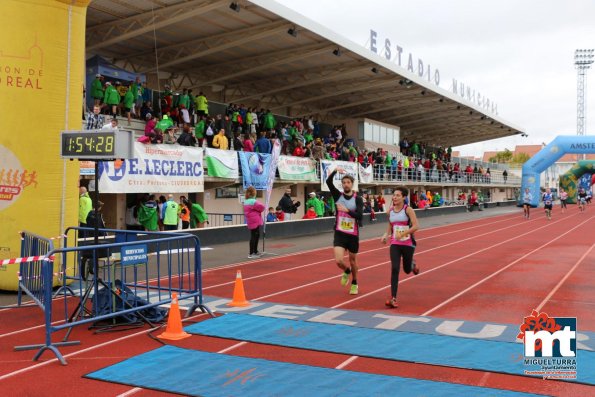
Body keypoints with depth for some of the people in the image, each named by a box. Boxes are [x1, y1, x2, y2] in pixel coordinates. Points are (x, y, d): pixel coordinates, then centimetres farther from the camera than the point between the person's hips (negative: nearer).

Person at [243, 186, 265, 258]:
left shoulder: (246, 201, 11)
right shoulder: (253, 201, -19)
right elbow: (261, 206, -25)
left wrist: (258, 211, 1)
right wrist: (260, 210, -3)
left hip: (251, 221, 10)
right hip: (255, 221, -10)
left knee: (256, 235, 20)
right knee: (254, 236, -5)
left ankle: (255, 252, 30)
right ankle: (251, 254, -3)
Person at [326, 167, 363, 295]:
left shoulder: (358, 199, -5)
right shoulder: (338, 195, -1)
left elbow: (359, 216, -18)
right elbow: (328, 181, -15)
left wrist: (347, 210, -29)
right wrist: (335, 171, -26)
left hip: (353, 234, 0)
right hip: (339, 233, 0)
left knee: (353, 260, 14)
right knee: (338, 261, -13)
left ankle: (354, 283, 38)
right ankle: (347, 271, 24)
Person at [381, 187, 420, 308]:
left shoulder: (408, 210, -10)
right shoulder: (390, 211, 4)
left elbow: (416, 226, -18)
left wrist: (402, 234, -28)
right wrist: (386, 235, -1)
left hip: (408, 244, -2)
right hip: (394, 244, 2)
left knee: (407, 270, 12)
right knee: (394, 269, -14)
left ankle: (412, 265, 52)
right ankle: (393, 298, -13)